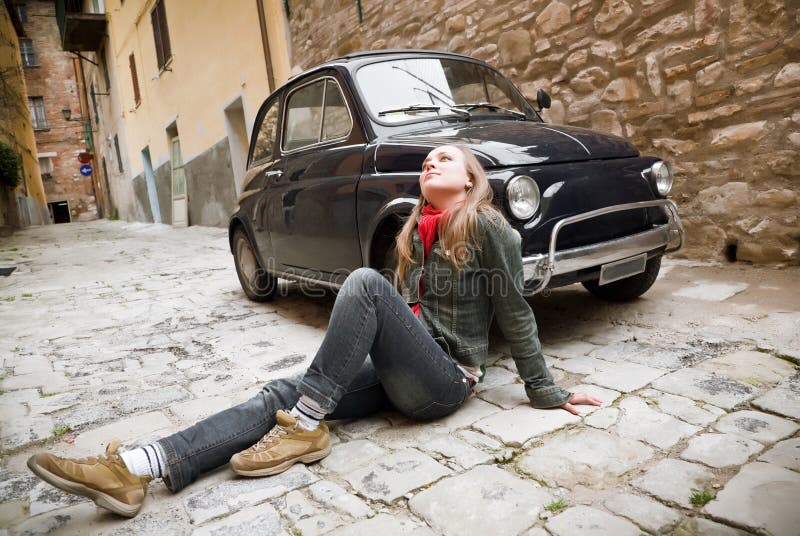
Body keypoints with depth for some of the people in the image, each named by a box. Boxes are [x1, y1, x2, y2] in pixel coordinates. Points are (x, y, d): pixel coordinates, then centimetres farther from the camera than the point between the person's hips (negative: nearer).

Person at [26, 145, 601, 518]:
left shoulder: (488, 227, -6)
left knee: (365, 281, -27)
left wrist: (546, 391, -1)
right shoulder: (417, 229, 15)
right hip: (399, 373, 7)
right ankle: (137, 468, -23)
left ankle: (306, 428, -23)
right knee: (281, 393, -13)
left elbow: (516, 312, -5)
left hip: (445, 379, -6)